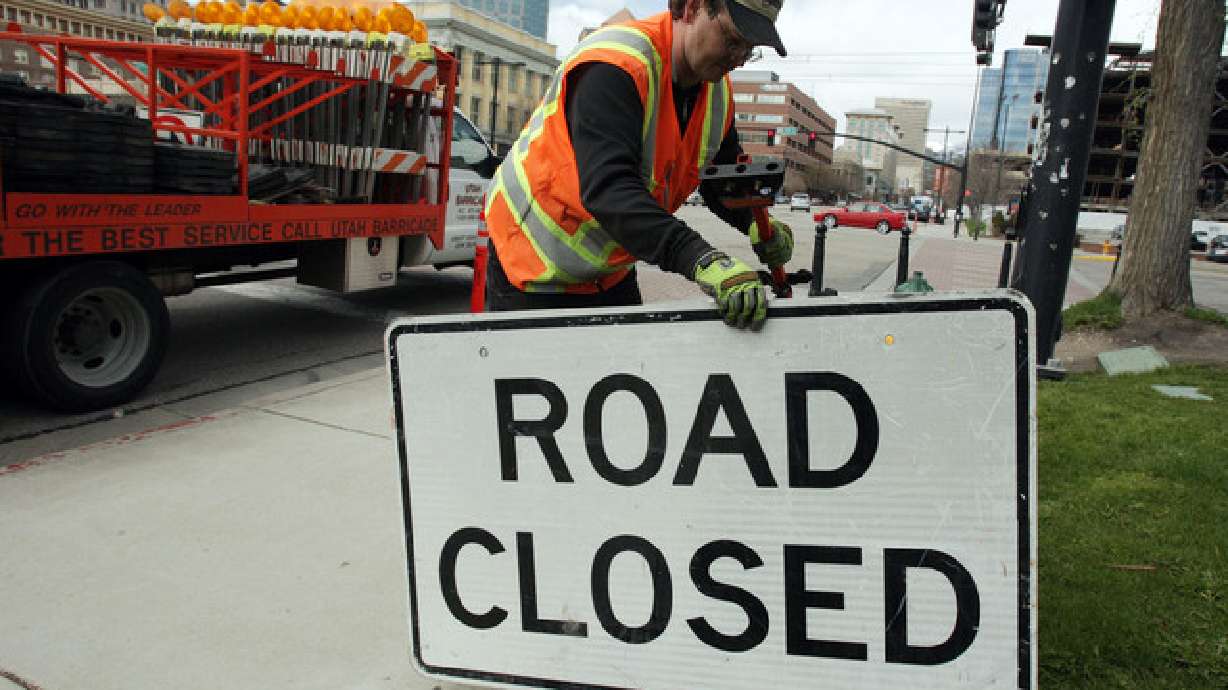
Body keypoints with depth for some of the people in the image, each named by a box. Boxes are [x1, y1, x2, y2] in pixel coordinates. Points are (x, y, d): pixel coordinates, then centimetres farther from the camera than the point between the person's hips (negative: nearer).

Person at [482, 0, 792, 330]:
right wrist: (701, 261, -52)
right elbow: (607, 187, -42)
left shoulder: (719, 91, -2)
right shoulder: (613, 66, -29)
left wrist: (756, 224, -15)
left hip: (613, 272, 7)